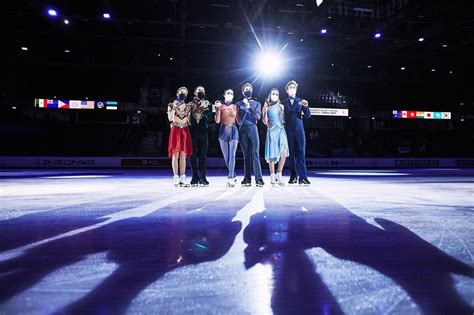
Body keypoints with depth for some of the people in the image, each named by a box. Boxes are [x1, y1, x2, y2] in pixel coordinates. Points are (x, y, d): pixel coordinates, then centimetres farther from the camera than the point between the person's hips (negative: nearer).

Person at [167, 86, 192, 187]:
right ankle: (176, 177, -1)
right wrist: (174, 107, -12)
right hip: (175, 131, -3)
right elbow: (170, 118, -8)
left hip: (185, 131, 3)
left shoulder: (188, 107, 13)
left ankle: (182, 177, 4)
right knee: (175, 155, -4)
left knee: (183, 155, 1)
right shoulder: (172, 105, 5)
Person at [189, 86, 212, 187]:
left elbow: (209, 118, -2)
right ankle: (195, 178, 4)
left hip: (203, 132, 0)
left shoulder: (207, 104, 10)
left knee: (203, 155, 0)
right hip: (193, 132, 0)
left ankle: (202, 177, 5)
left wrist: (204, 109, -14)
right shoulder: (190, 104, 10)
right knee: (193, 155, -1)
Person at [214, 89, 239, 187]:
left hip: (233, 131, -1)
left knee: (232, 155, -12)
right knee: (226, 156, 5)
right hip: (223, 131, 1)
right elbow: (217, 121, -5)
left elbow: (239, 121, 9)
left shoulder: (235, 107, 9)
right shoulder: (220, 106, 7)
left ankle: (230, 178, -15)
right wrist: (218, 108, -11)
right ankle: (233, 176, 21)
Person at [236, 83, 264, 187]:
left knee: (255, 154, -9)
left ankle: (258, 179, -13)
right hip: (242, 130, 1)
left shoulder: (257, 104, 16)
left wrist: (249, 107, -9)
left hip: (253, 129, -1)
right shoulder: (239, 104, 17)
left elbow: (258, 116, 0)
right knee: (246, 154, 0)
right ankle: (247, 178, 4)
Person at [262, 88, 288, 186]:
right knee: (272, 155, -4)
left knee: (283, 154, -9)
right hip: (272, 131, -2)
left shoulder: (281, 106, 17)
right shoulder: (267, 107, 9)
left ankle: (279, 175, 3)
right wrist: (265, 111, -7)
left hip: (281, 131, 2)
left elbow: (285, 119, 18)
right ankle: (272, 176, 6)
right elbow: (265, 122, 1)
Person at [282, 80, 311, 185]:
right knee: (291, 154, 1)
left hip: (299, 129, 0)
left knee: (301, 153, -5)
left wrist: (306, 106, -14)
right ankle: (293, 177, 7)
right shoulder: (283, 103, 9)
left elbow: (308, 116, 2)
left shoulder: (301, 101, 10)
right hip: (288, 130, 0)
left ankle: (303, 177, -7)